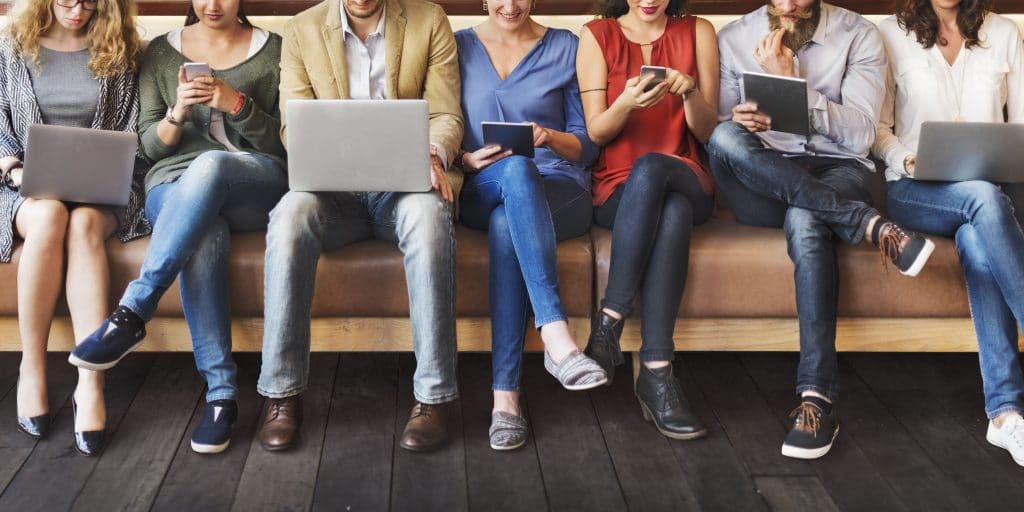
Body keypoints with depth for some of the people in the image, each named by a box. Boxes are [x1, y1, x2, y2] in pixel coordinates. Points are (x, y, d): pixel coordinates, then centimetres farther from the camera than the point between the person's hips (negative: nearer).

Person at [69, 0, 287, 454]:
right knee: (202, 238, -38)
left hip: (257, 184, -1)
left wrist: (237, 104, -13)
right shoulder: (162, 52, 13)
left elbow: (286, 141, 3)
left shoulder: (273, 50, 10)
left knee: (209, 165, -39)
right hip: (176, 186, 1)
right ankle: (221, 393, -37)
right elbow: (151, 145, 9)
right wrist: (177, 114, -13)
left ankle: (132, 313, -38)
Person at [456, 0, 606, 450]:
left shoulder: (565, 47, 10)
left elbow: (588, 144, 8)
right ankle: (556, 335, -50)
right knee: (516, 168, -39)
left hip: (560, 191, 0)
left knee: (506, 225, -38)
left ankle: (505, 396, -43)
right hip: (482, 192, 0)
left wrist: (551, 138, -13)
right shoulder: (459, 48, 14)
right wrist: (467, 158, -10)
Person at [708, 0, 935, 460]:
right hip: (763, 186, 2)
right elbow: (718, 132, 8)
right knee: (725, 138, -32)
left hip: (838, 172, -2)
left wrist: (790, 81, -12)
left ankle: (817, 397, -41)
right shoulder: (733, 39, 11)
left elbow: (860, 135, -5)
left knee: (804, 219, -39)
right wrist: (738, 122, -17)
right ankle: (872, 226, -34)